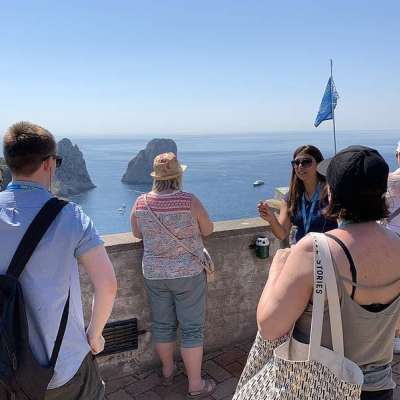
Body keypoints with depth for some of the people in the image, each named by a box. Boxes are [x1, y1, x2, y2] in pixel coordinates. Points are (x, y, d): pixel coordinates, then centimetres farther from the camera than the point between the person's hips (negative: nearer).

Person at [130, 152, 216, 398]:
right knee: (192, 328, 9)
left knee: (163, 324, 19)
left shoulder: (141, 203, -7)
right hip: (188, 273, -4)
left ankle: (168, 371, 40)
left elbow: (137, 234, 8)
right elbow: (208, 230, -4)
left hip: (154, 274, 4)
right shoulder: (189, 201, -18)